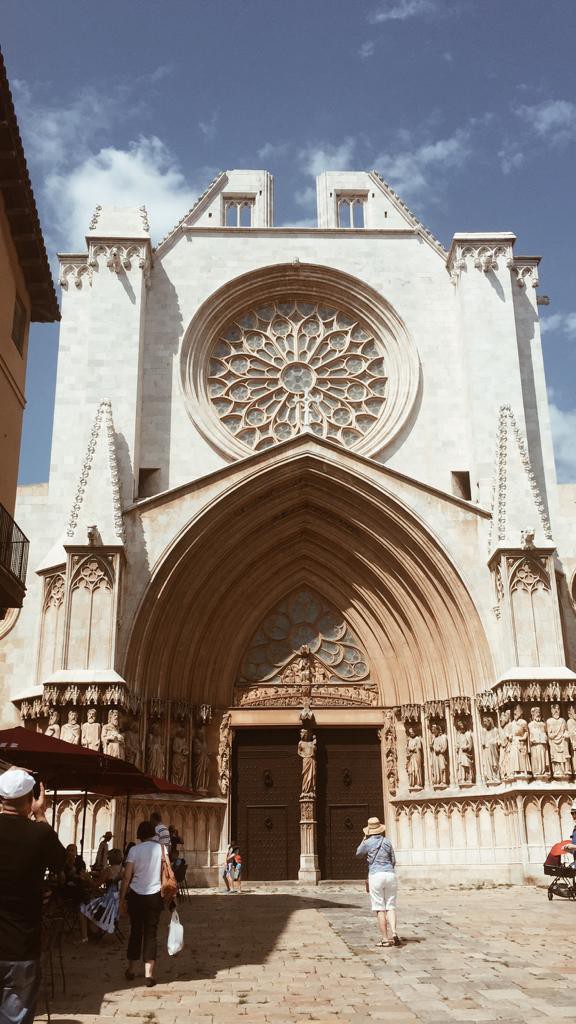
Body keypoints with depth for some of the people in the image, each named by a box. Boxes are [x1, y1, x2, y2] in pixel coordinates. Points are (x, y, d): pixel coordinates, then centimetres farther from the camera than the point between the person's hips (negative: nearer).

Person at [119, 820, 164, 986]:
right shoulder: (161, 848, -2)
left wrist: (122, 899, -2)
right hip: (155, 896, 0)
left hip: (136, 896, 0)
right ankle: (149, 974, -1)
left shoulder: (135, 850, -5)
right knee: (151, 934, 5)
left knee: (135, 931, 16)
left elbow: (127, 876, -8)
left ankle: (130, 970, 26)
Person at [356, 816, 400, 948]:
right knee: (390, 906, 8)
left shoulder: (367, 843, 0)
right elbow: (393, 861, 13)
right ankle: (393, 932, -11)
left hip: (376, 875, -3)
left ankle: (385, 938, 1)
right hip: (390, 874, 3)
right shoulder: (387, 842, 7)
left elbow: (358, 854, 18)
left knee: (380, 908, 3)